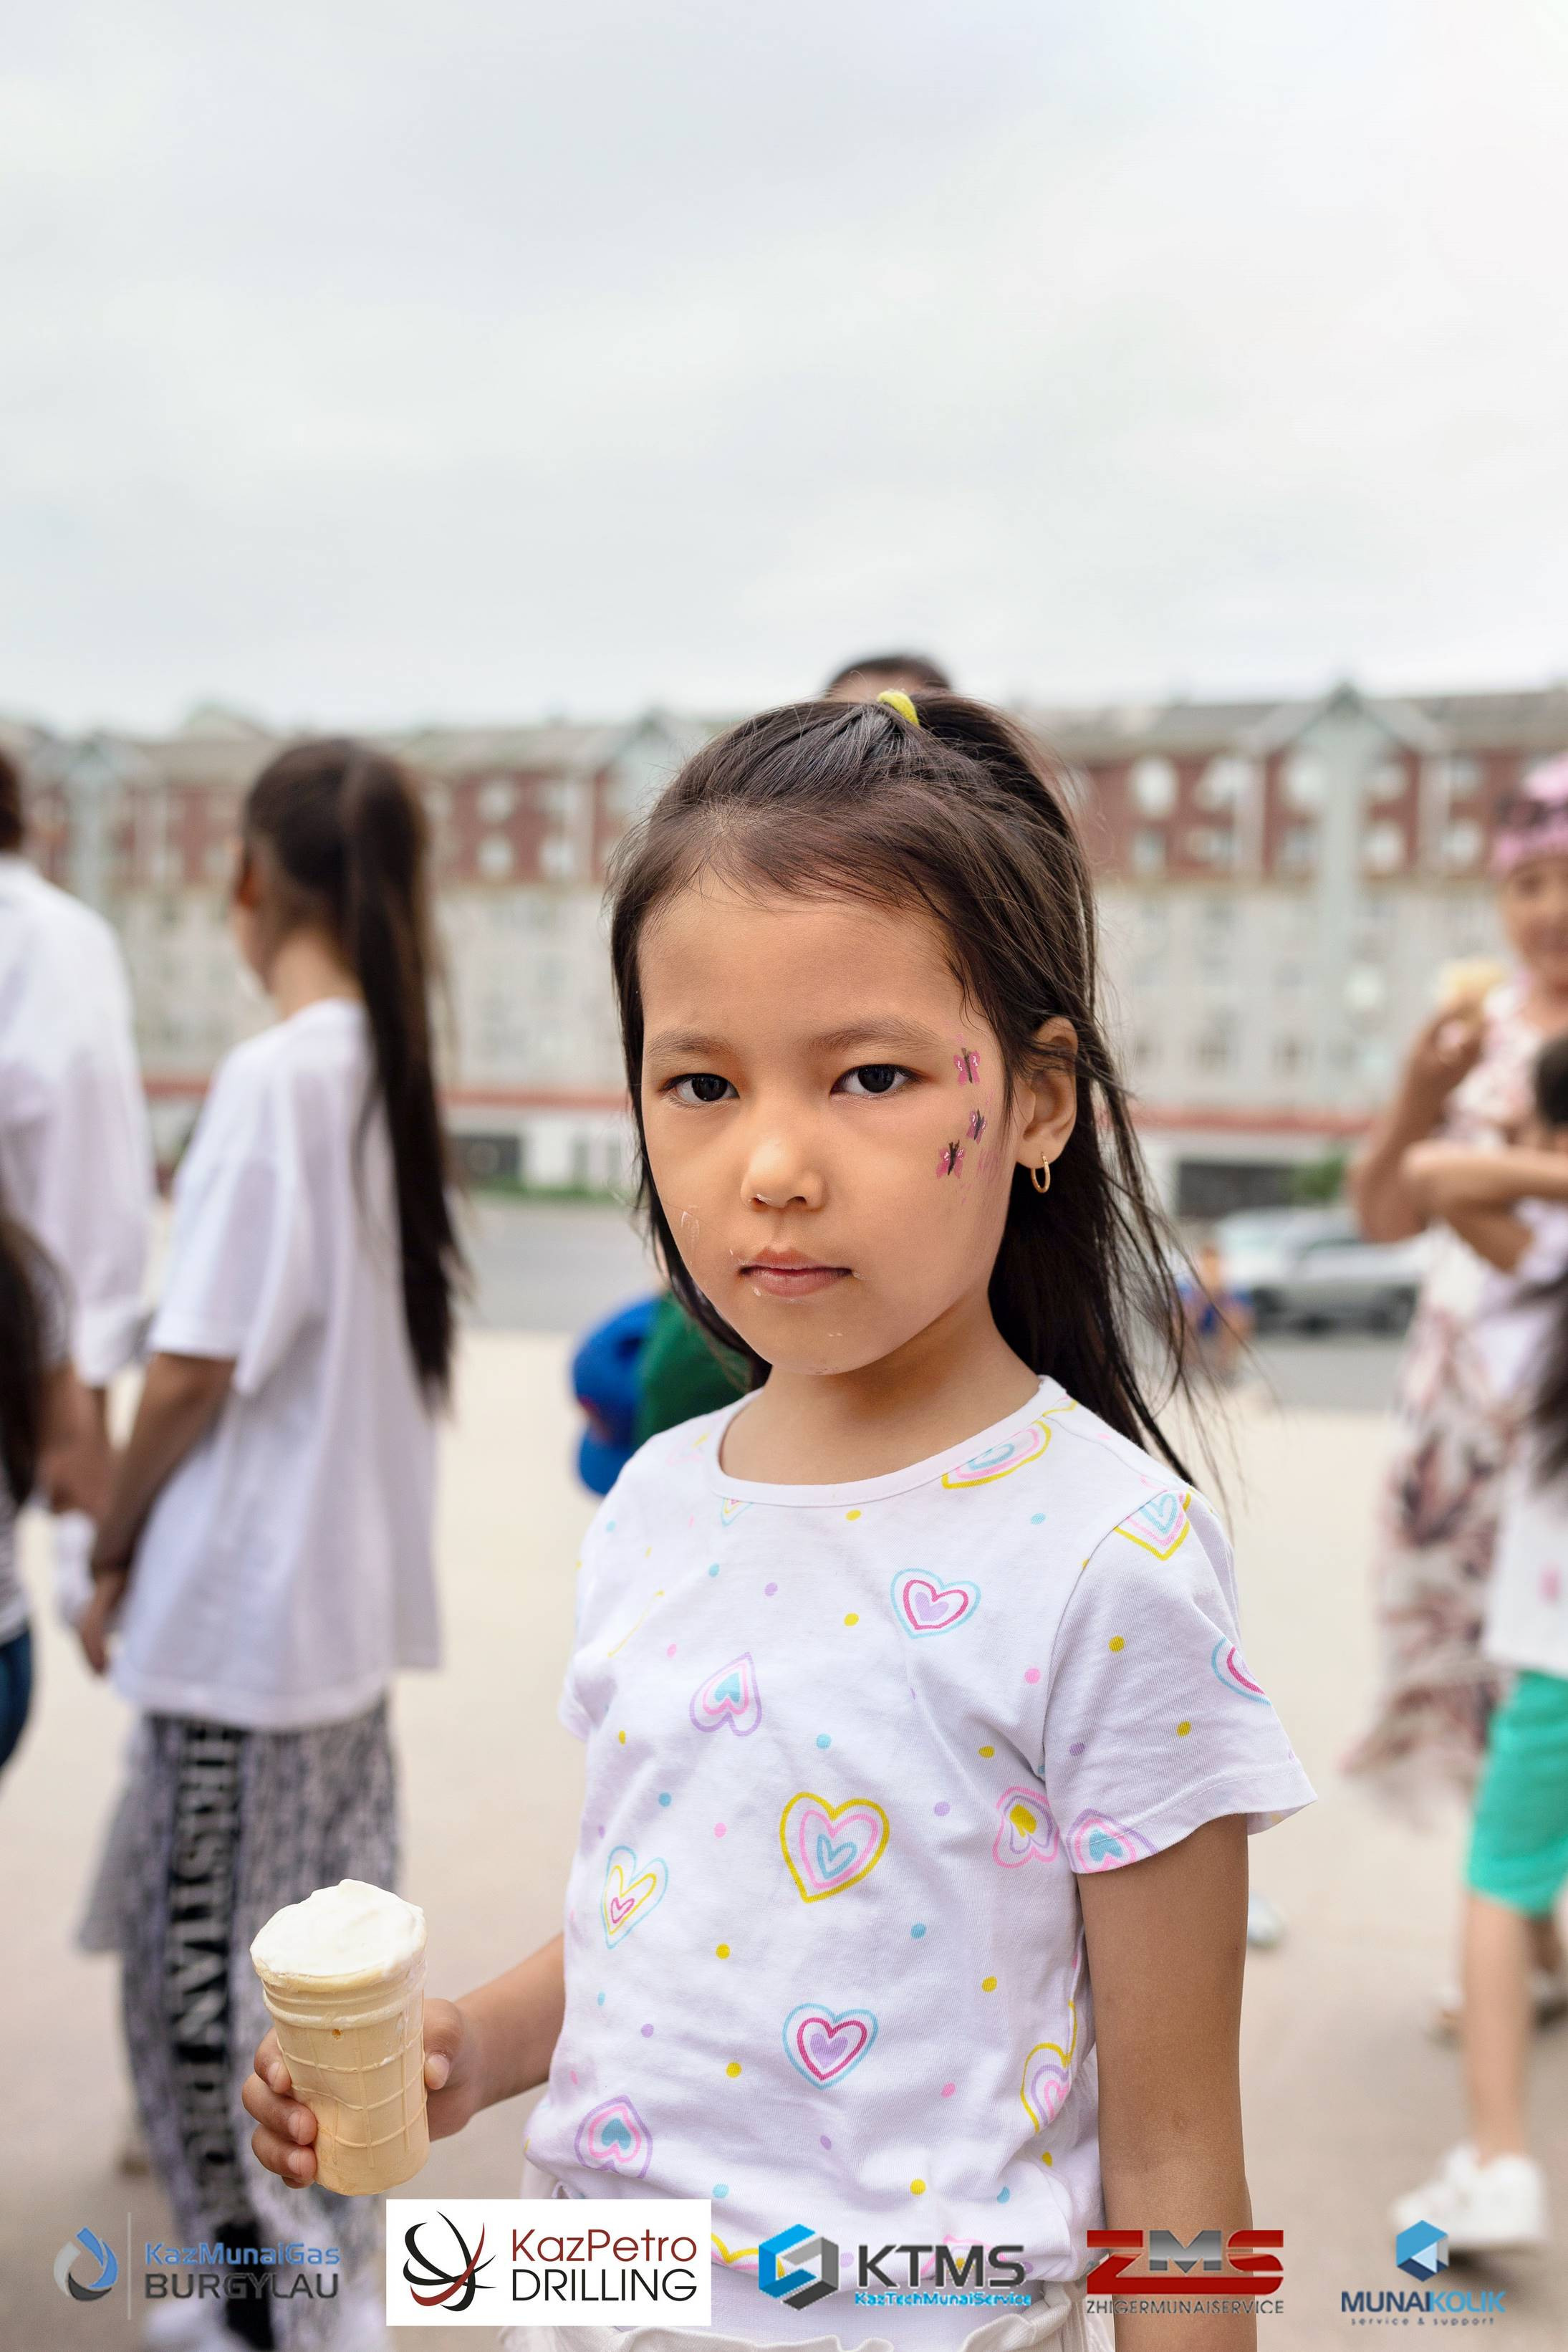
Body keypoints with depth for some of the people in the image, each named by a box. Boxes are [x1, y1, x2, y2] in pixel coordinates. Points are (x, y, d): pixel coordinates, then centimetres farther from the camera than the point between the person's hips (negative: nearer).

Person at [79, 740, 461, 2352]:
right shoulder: (393, 1070, 4)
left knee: (207, 1969, 8)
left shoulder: (277, 1076, -18)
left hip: (236, 1604, -8)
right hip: (345, 1592, 8)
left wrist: (113, 1556, -2)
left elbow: (191, 1369, -17)